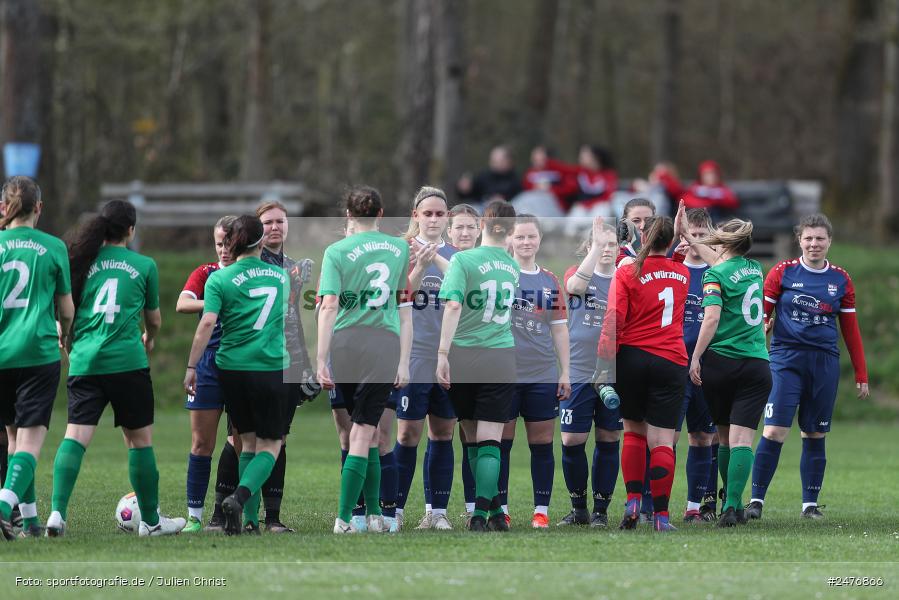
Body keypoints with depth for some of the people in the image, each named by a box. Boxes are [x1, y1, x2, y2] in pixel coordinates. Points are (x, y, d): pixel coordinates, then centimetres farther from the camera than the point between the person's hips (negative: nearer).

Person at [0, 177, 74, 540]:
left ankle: (29, 517, 19)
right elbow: (66, 309, 9)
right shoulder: (54, 248, 1)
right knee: (31, 438, -6)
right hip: (38, 353, -2)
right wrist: (64, 334, 29)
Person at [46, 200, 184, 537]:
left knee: (75, 436, -5)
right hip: (127, 361, -2)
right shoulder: (144, 265, 5)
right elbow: (154, 319, 18)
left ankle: (58, 512, -22)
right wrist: (149, 341, 40)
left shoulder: (83, 261, 9)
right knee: (139, 439, 9)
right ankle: (150, 520, 18)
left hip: (84, 361, 2)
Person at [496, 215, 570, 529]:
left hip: (543, 374, 3)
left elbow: (559, 328, 12)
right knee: (501, 442, 2)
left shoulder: (551, 282, 10)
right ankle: (500, 508, 8)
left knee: (542, 444, 4)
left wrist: (565, 372, 9)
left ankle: (541, 509, 8)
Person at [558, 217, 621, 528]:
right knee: (572, 441, -3)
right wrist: (597, 245, -26)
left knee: (608, 441, 4)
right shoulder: (577, 273, 3)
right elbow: (575, 285, -23)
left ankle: (601, 510, 13)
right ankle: (578, 507, 13)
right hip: (578, 372, -1)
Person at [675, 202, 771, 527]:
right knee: (742, 439, -6)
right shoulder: (754, 269, 13)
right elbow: (721, 261, 31)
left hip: (721, 363, -3)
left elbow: (712, 319, -17)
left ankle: (732, 504, 22)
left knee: (725, 437, 14)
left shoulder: (716, 275, -6)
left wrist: (696, 358, -11)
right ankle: (732, 506, -21)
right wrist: (687, 236, 38)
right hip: (757, 365, 3)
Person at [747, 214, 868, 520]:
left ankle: (810, 503, 16)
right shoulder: (783, 273, 1)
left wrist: (861, 375, 13)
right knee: (774, 431, -12)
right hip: (786, 359, -3)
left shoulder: (841, 280, 9)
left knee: (815, 435, 7)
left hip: (825, 363, 3)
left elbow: (850, 330, 14)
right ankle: (756, 499, -6)